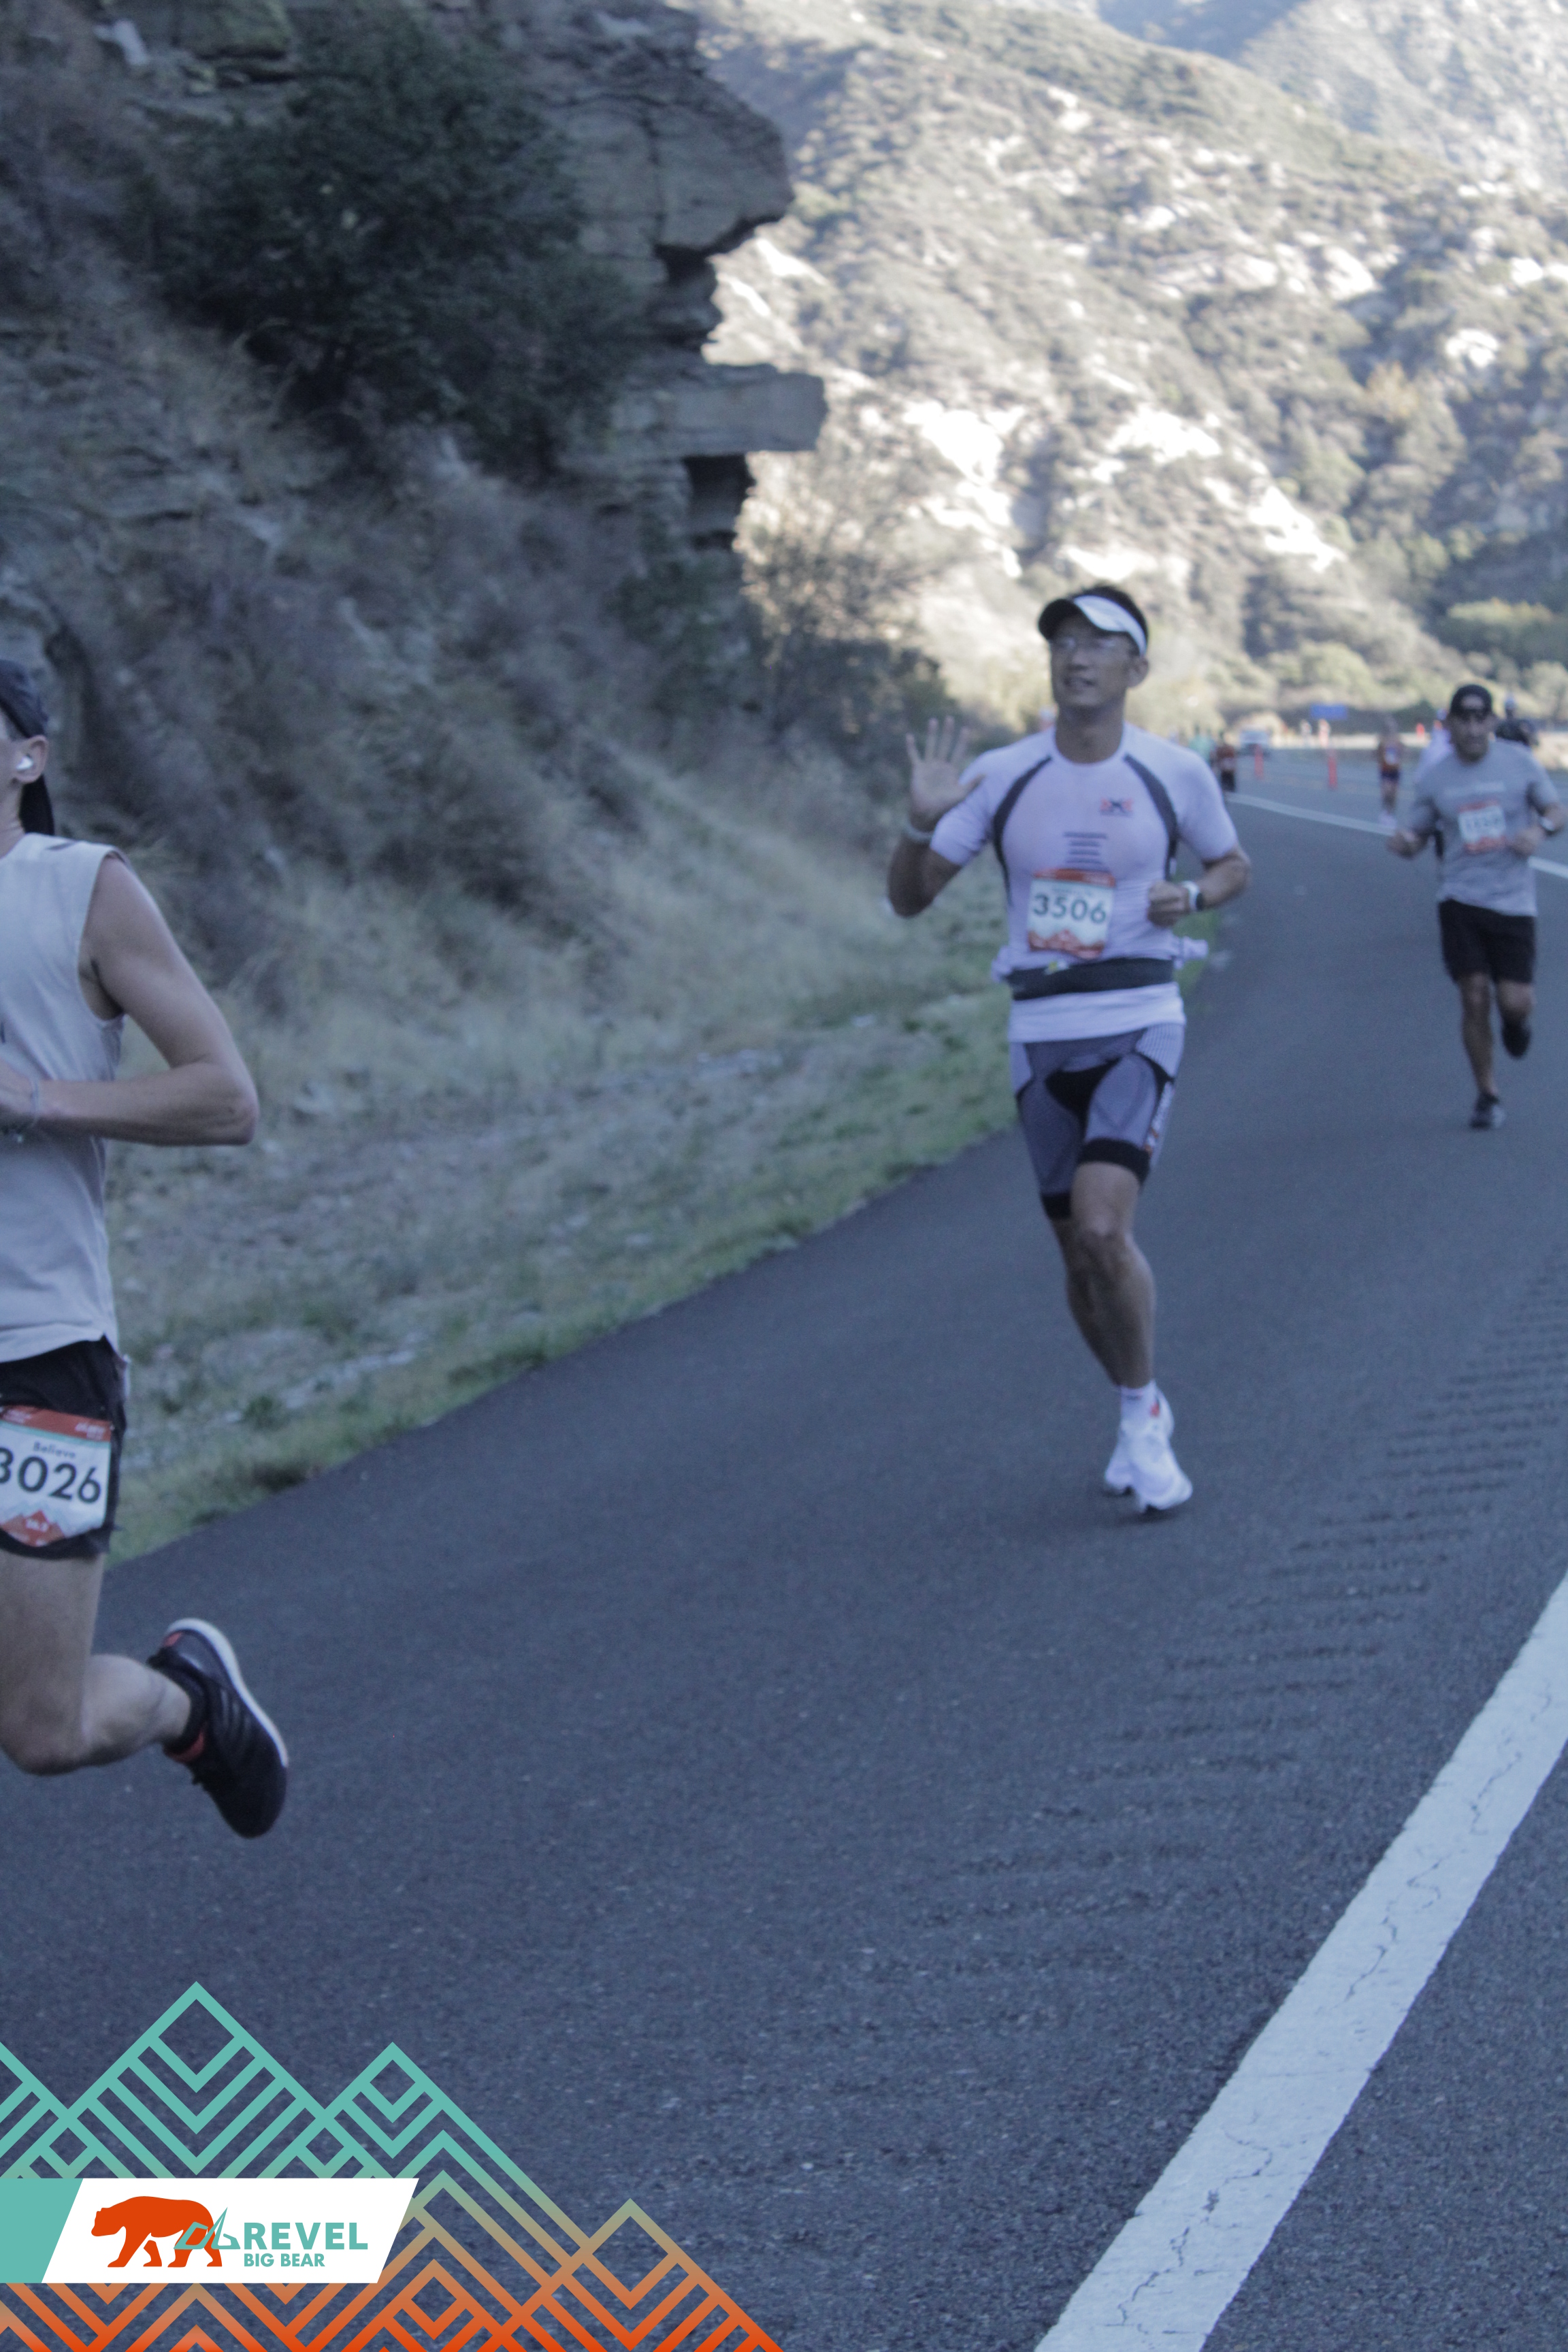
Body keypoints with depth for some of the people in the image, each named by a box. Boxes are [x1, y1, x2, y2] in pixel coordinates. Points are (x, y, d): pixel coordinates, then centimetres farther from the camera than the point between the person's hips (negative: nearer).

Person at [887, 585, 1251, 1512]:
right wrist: (924, 820, -16)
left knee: (1101, 1227, -21)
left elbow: (1234, 865, 15)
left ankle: (1143, 1417, 0)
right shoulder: (1000, 776, 1)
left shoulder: (1175, 773, -1)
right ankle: (1142, 1413, 32)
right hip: (1042, 1032, 3)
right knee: (1081, 1254, 9)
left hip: (1139, 1025, -3)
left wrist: (1189, 896, -7)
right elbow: (909, 897, 3)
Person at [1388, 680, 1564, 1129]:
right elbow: (1416, 836, 10)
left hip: (1513, 901, 0)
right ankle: (1486, 1094, 11)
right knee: (1474, 997, -6)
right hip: (1460, 900, 0)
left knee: (1516, 1002, -7)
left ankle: (1515, 1021, 33)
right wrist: (1402, 842, -15)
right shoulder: (1434, 780, 4)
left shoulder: (1519, 762, 1)